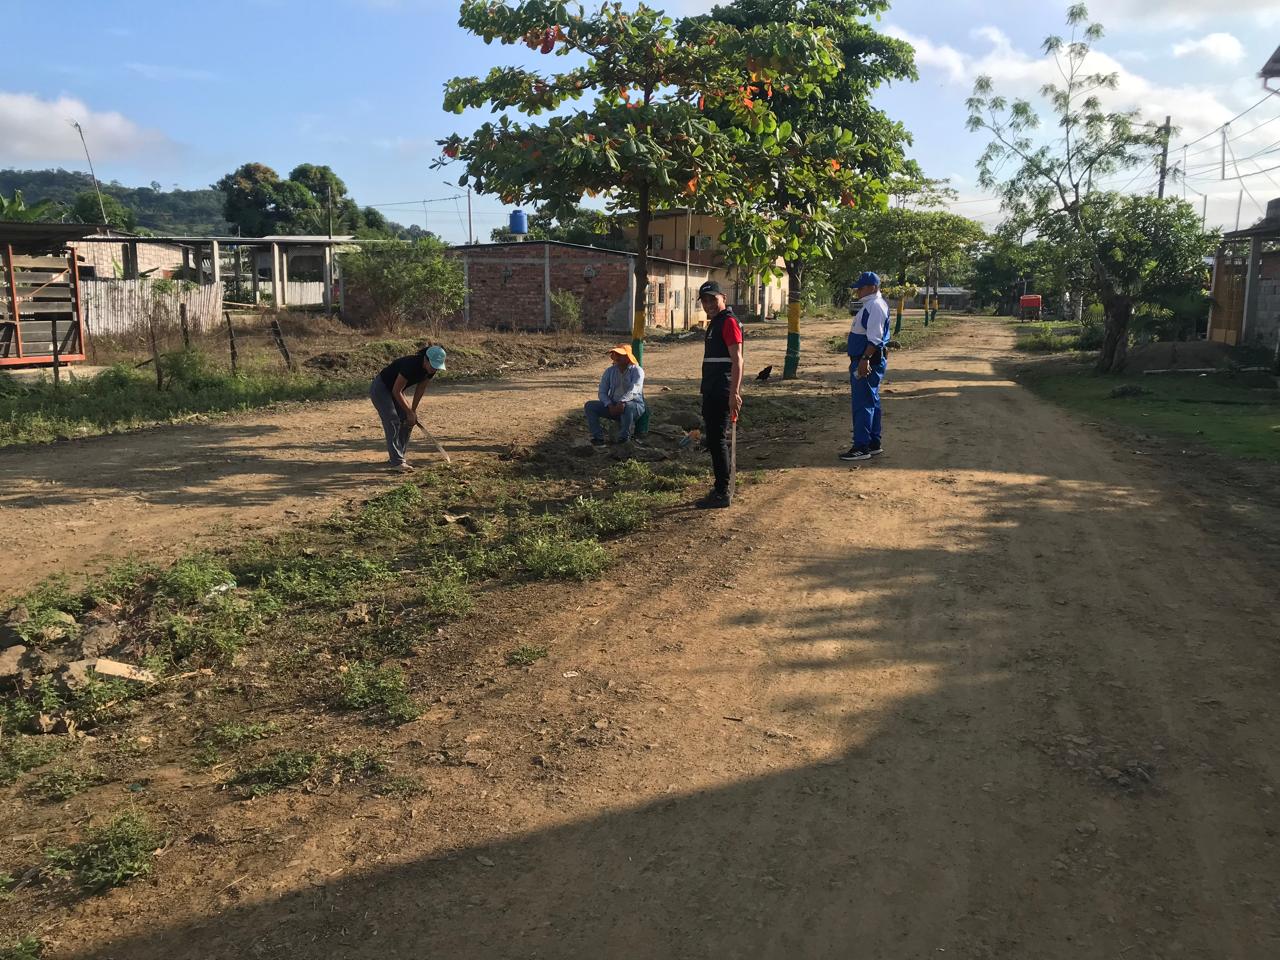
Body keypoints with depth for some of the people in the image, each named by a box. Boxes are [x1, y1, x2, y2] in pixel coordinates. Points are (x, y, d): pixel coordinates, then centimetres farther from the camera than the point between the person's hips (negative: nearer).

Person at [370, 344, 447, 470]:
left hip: (394, 391, 8)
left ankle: (397, 456, 13)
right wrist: (409, 412, -22)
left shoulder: (430, 370, -13)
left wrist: (413, 410, 0)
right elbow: (396, 391, -29)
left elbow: (420, 388, 2)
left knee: (407, 421, 2)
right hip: (380, 388, -8)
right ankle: (396, 462, -20)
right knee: (393, 422, -18)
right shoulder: (410, 365, -36)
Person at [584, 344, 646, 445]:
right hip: (613, 406, 5)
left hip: (635, 405, -5)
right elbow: (602, 392, 1)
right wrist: (610, 406, -19)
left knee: (627, 406, -40)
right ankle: (598, 437, -20)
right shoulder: (610, 371, 7)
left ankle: (624, 437, -23)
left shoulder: (637, 370, -7)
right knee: (589, 405, -13)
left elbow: (633, 390, -23)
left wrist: (622, 402, -42)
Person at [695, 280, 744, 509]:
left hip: (722, 393, -10)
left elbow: (737, 360, -19)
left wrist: (734, 393, -26)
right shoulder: (715, 323, 19)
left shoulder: (729, 322, -11)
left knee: (717, 441, -8)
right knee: (714, 441, 13)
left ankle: (722, 494, -4)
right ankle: (720, 490, 21)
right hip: (712, 393, 10)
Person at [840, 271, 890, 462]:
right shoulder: (869, 305, 17)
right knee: (870, 403, 15)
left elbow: (874, 339, -24)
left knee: (862, 404, -9)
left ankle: (861, 447, -7)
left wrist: (865, 359, -29)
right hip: (865, 361, 11)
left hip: (869, 362, -11)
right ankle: (873, 444, 23)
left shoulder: (875, 306, -16)